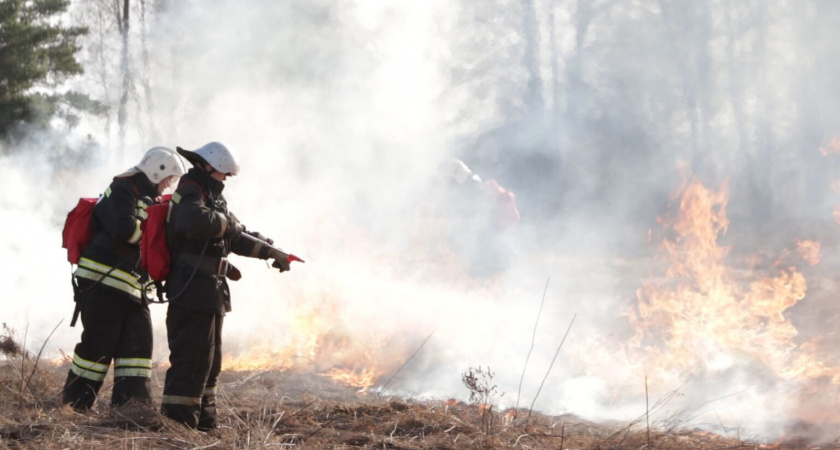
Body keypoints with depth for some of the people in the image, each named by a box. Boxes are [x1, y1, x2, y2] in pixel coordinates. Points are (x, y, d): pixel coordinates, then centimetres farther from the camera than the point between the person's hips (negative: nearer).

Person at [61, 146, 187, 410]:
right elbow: (123, 229, -22)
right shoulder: (122, 190, -7)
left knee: (139, 341, 1)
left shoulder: (147, 200, 22)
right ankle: (74, 404, 1)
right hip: (102, 280, -9)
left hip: (130, 286, 9)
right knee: (99, 345, -7)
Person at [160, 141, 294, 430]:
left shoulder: (209, 196, 21)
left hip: (208, 294, 11)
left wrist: (271, 252, 15)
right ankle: (177, 423, -12)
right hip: (193, 291, -11)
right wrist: (226, 221, -18)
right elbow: (197, 221, -36)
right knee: (192, 359, -12)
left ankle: (203, 421, 22)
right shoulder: (191, 193, -12)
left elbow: (235, 237, 25)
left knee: (209, 360, 16)